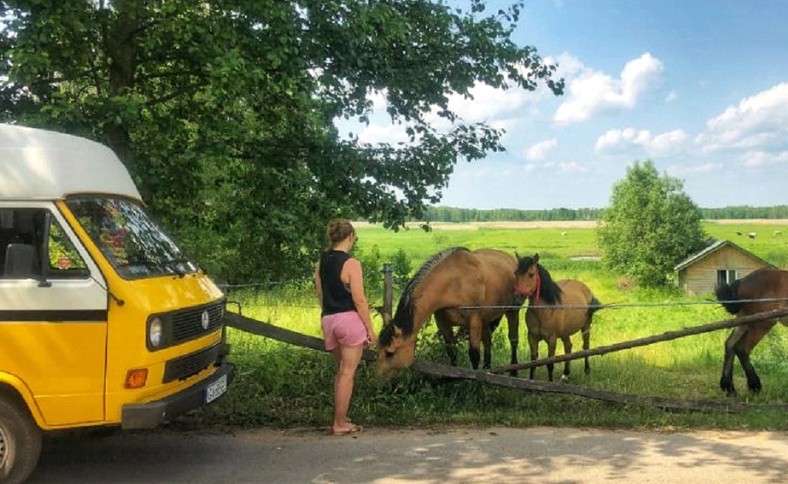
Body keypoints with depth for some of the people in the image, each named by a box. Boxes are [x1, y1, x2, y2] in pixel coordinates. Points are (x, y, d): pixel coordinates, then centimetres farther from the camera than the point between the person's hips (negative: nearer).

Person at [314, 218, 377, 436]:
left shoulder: (321, 263, 8)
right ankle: (340, 423, 9)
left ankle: (340, 419, 26)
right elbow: (359, 300, -14)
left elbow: (321, 295, 13)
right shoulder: (351, 263, -12)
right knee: (347, 373, 2)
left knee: (341, 370, 20)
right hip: (349, 318, -7)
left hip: (327, 320, 7)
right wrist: (370, 329, -8)